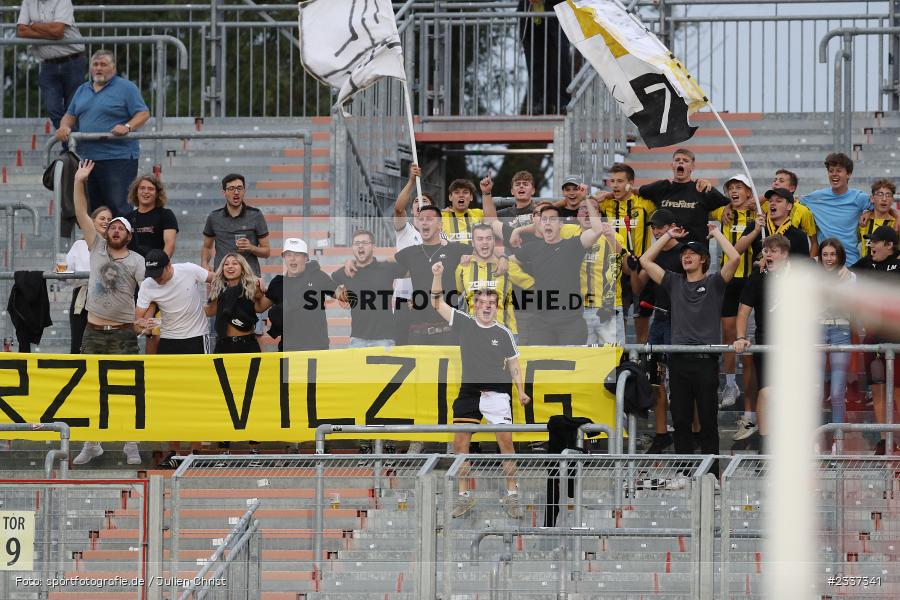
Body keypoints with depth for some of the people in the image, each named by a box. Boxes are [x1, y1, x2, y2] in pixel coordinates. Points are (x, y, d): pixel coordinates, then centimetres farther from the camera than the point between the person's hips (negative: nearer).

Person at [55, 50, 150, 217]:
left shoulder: (126, 88, 1)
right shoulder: (83, 90, 20)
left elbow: (143, 114, -5)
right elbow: (70, 116, 22)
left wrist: (127, 127, -23)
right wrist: (64, 127, 0)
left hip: (118, 158, -7)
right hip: (86, 158, 7)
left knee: (119, 207, -13)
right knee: (91, 208, 7)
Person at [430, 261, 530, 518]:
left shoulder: (504, 333, 1)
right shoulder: (464, 323, 3)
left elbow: (514, 364, 7)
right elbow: (437, 304, 0)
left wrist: (521, 391, -3)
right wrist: (437, 276, -12)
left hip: (497, 391, -2)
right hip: (469, 391, 2)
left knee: (506, 441, -11)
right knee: (460, 442, 0)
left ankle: (511, 496, -4)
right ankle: (464, 495, 11)